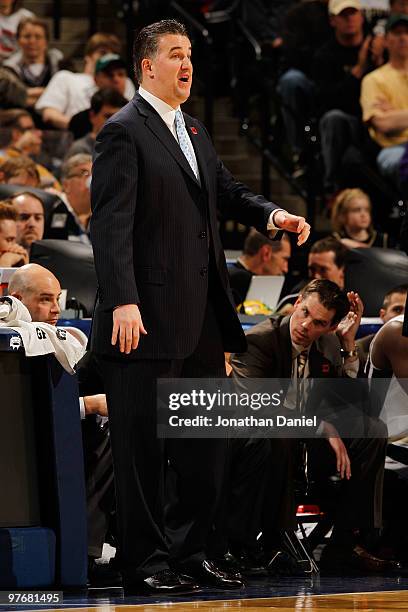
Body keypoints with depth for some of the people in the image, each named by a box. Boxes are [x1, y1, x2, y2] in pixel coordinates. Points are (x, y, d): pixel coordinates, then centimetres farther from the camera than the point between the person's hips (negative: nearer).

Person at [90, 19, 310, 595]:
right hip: (149, 320, -9)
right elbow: (111, 224, -16)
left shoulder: (193, 130, 18)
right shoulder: (123, 132, -9)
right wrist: (123, 302, -25)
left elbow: (227, 190, 26)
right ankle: (145, 563, 4)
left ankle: (190, 551, 22)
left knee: (207, 444, 12)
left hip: (201, 320, 9)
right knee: (142, 448, -1)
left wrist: (271, 213, 4)